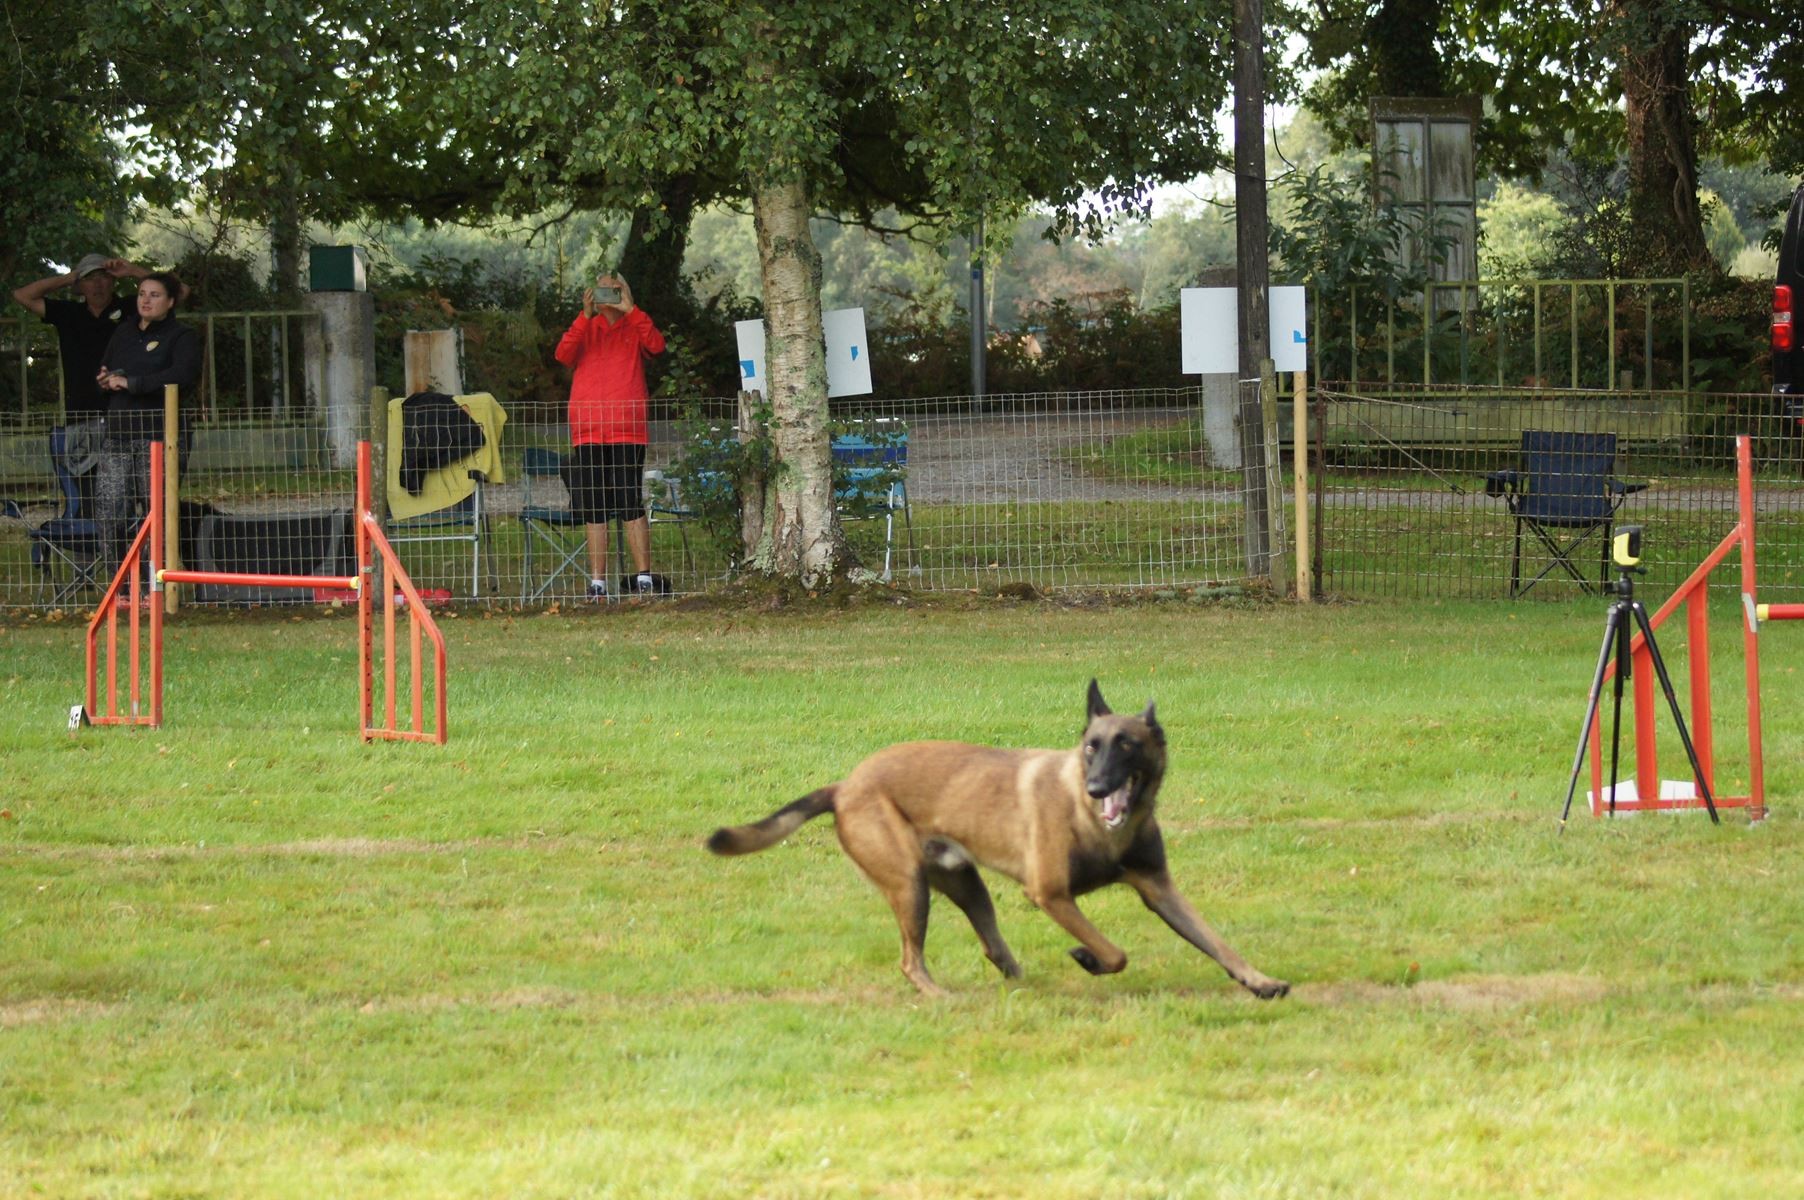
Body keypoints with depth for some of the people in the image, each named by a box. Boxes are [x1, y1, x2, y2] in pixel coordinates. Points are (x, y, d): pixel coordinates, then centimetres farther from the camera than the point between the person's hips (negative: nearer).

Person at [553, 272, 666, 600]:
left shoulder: (634, 329, 11)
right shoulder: (585, 329, 14)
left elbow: (656, 345, -10)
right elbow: (563, 355, -4)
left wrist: (630, 310, -13)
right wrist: (586, 316, -12)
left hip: (627, 431, -2)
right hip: (587, 431, 2)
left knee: (631, 505, -7)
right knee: (593, 509, 3)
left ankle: (644, 579, -6)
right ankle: (597, 583, 5)